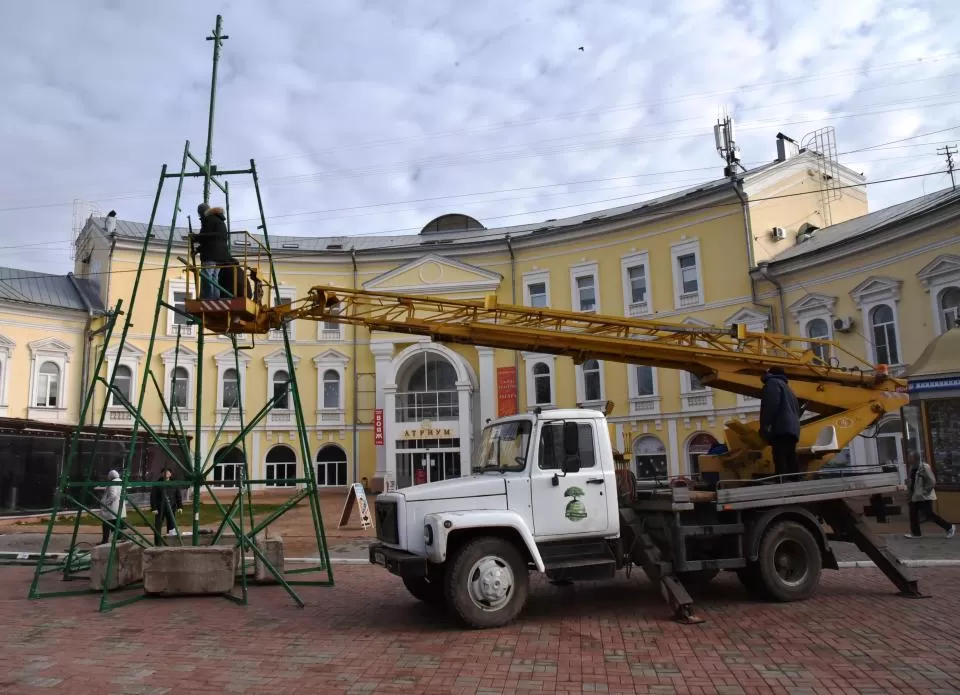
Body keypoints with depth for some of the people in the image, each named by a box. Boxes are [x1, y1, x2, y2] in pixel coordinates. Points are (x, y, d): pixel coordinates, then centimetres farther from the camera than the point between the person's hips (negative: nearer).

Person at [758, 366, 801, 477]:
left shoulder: (773, 383, 6)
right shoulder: (787, 388, 34)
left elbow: (770, 406, -11)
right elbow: (797, 410, 31)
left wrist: (764, 426, -14)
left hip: (781, 429, -9)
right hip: (792, 429, 9)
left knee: (781, 464, -18)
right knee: (791, 462, 5)